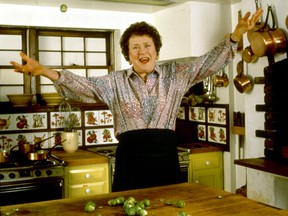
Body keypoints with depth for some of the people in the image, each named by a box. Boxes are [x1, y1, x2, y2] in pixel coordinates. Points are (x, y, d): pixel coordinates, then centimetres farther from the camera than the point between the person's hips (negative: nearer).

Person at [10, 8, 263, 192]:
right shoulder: (115, 81, 4)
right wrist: (46, 71, -22)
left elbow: (208, 62, 0)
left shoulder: (175, 74, 5)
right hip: (130, 160, 0)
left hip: (165, 158, 1)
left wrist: (235, 36, -13)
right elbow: (83, 86, -6)